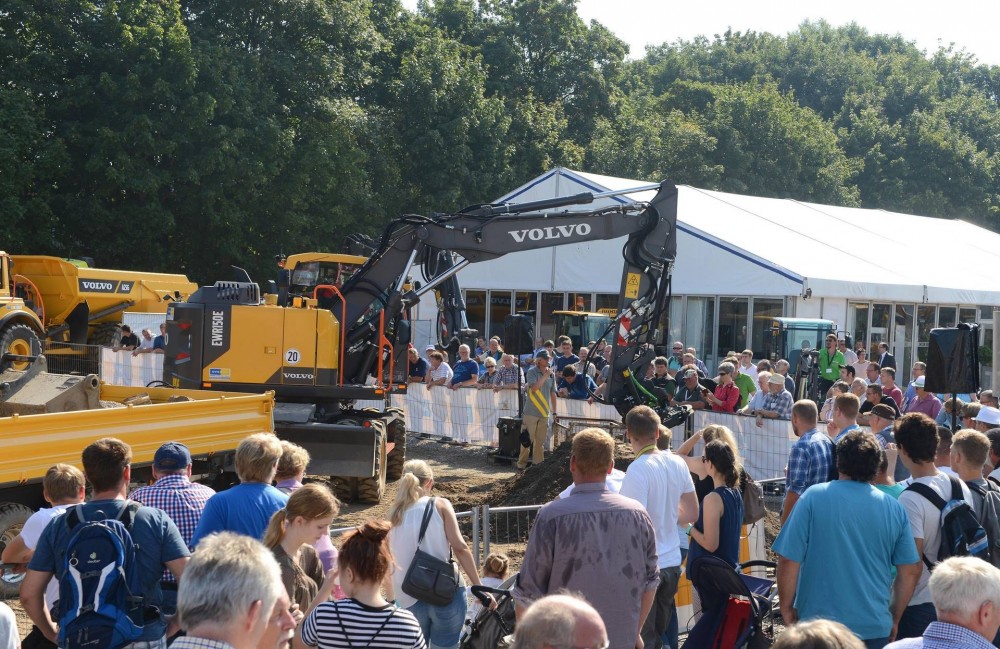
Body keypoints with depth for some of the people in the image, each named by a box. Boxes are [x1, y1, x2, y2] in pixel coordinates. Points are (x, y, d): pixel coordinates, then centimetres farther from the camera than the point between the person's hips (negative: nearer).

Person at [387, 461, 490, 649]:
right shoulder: (440, 505, 0)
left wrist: (391, 599, 20)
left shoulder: (394, 514, 9)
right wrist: (479, 587, -8)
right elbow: (459, 547, -9)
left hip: (409, 600, 3)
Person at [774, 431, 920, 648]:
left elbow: (788, 560, -10)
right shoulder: (894, 508, 1)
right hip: (876, 628, 3)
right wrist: (894, 619, 16)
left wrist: (787, 610, 2)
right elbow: (911, 570, 4)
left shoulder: (813, 497, -8)